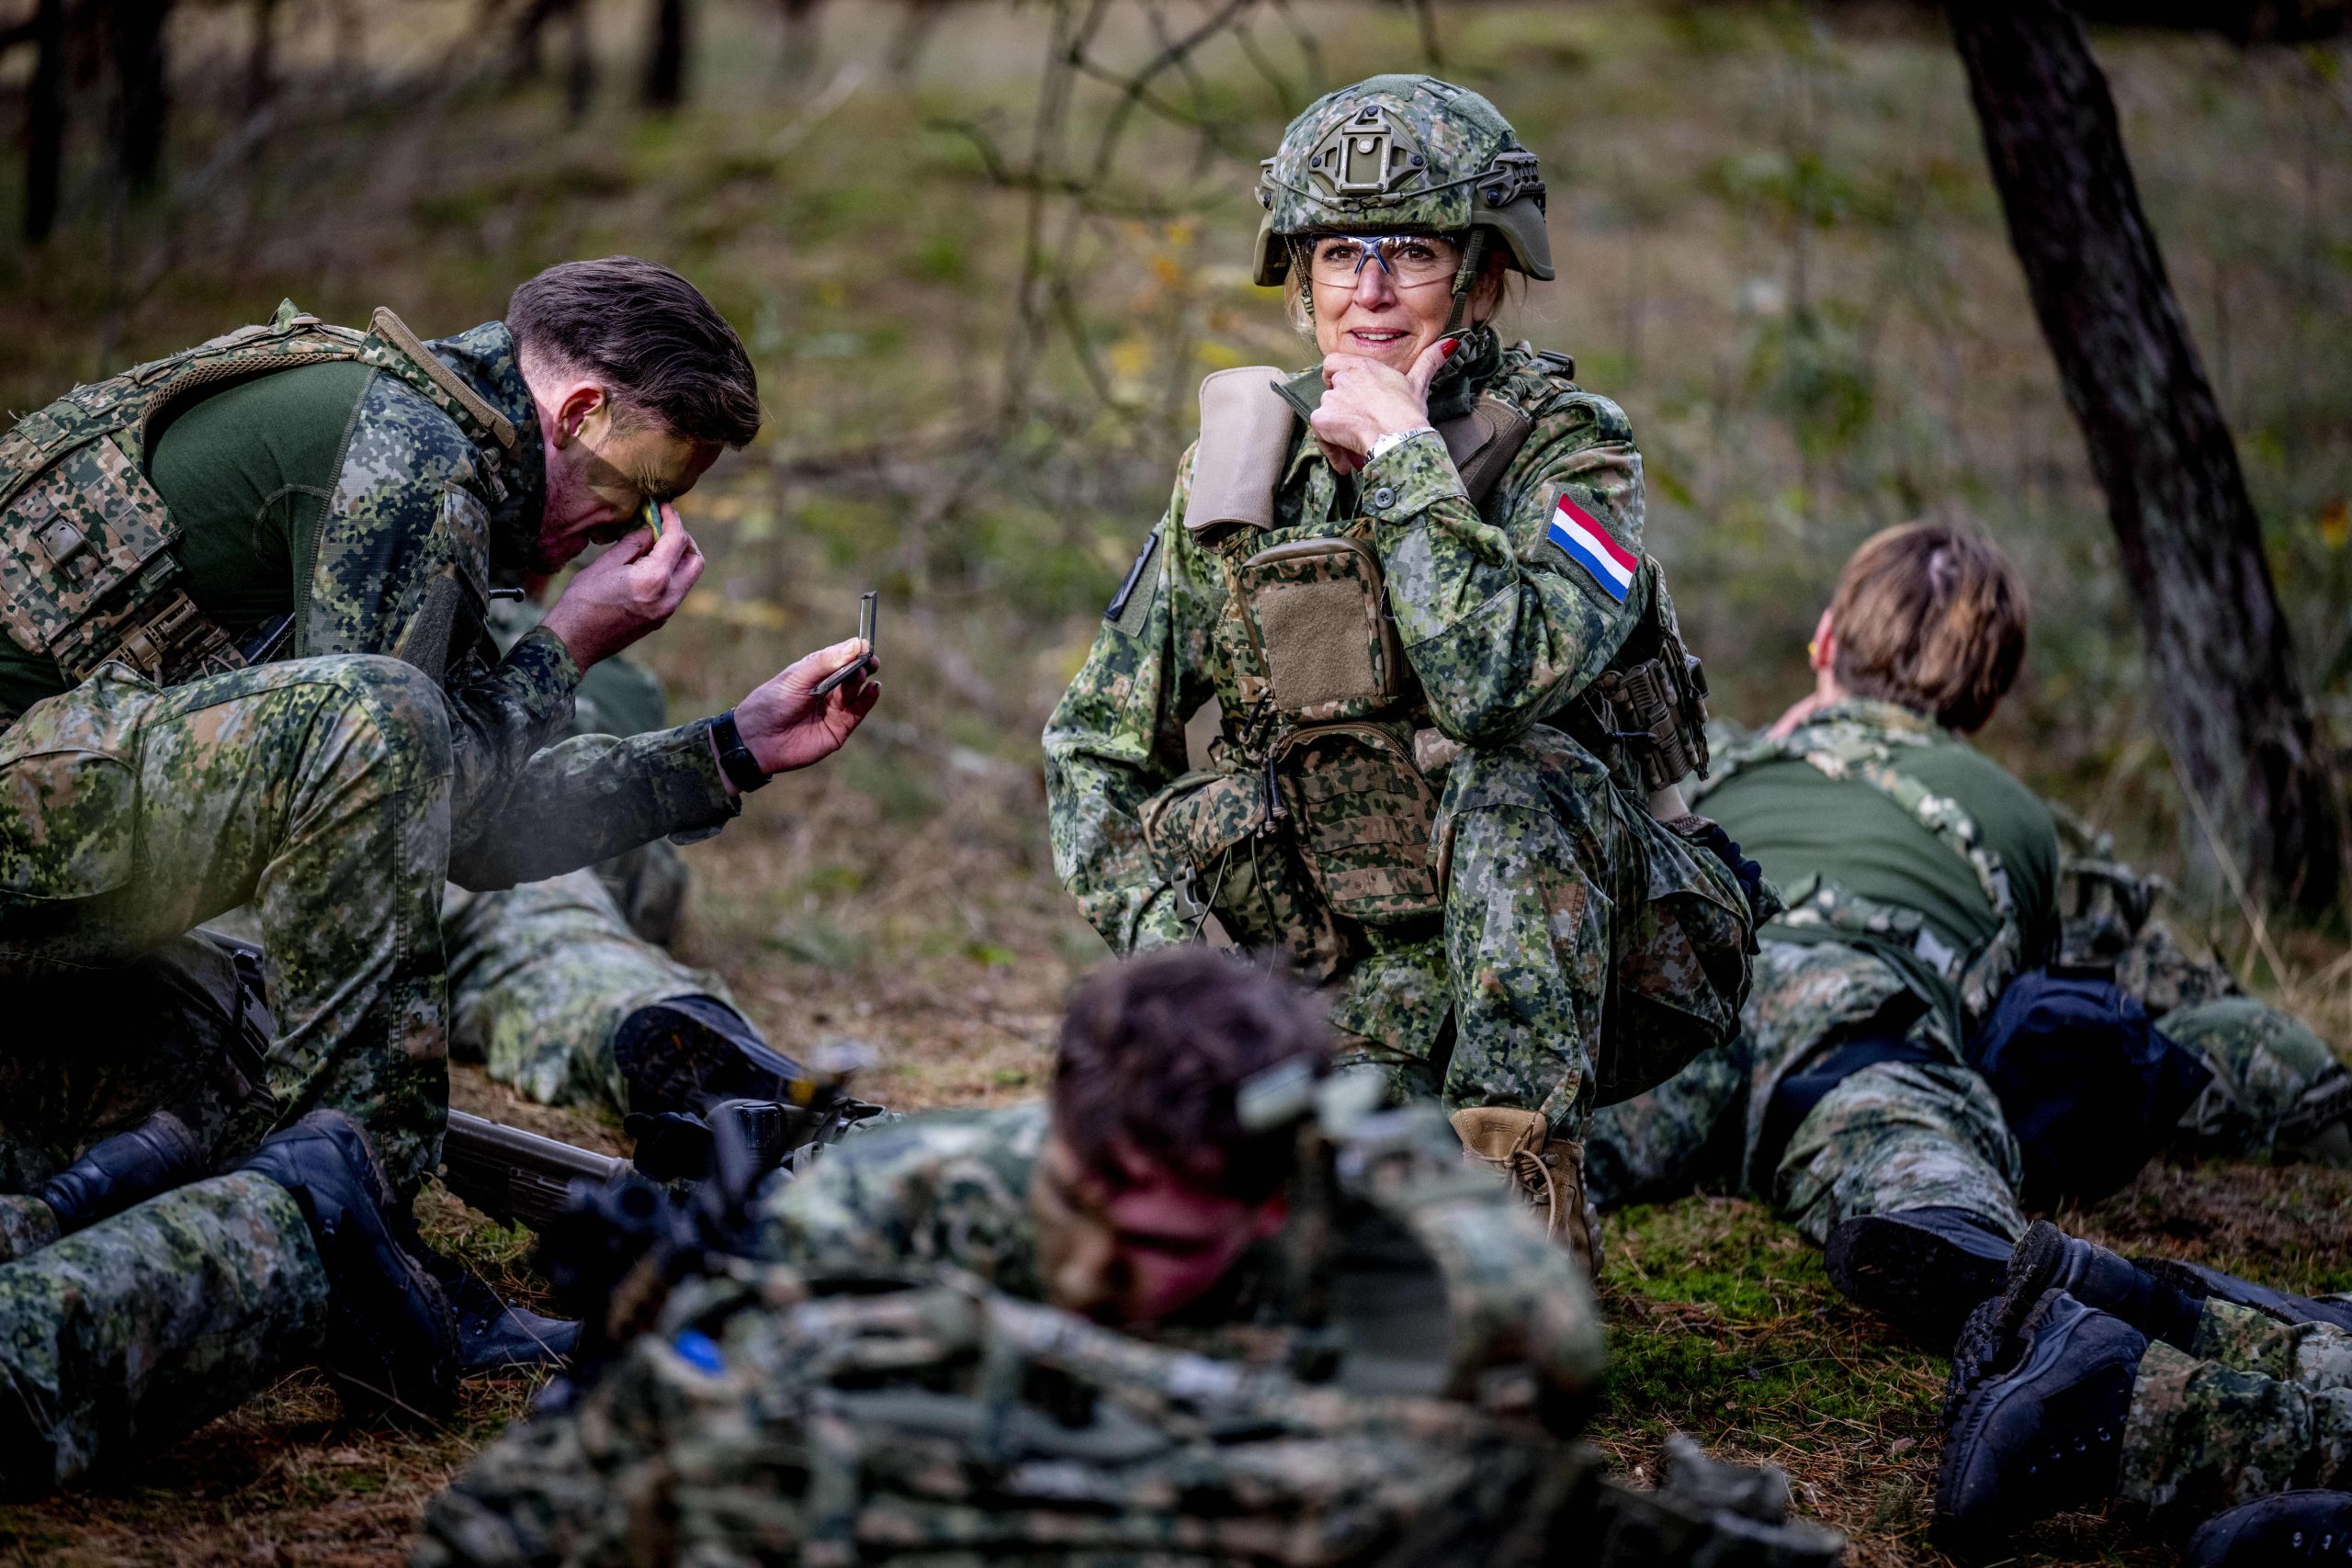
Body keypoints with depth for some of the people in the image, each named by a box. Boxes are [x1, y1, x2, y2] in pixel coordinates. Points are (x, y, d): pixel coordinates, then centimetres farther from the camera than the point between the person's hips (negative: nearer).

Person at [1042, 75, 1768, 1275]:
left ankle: (1518, 1186, -31)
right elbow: (1097, 744, 11)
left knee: (1517, 776, -34)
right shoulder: (1246, 454, 5)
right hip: (1351, 992, 3)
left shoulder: (1566, 447, -8)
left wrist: (1403, 452, -20)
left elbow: (1498, 680, -30)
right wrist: (1167, 934, -6)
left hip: (1560, 961, -3)